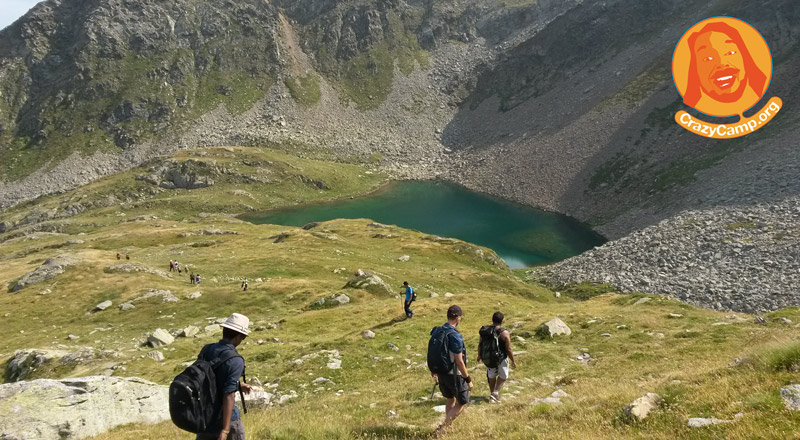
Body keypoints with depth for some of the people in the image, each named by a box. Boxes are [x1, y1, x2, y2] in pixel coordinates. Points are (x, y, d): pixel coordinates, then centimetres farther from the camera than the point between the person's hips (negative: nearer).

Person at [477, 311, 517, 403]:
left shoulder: (484, 330, -8)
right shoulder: (504, 333, -21)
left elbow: (480, 345, 3)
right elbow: (509, 349, -16)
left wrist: (479, 356, 19)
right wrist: (513, 361, -2)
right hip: (501, 359, -4)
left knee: (491, 376, 24)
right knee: (503, 376, 20)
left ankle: (492, 394, 36)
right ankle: (495, 392, 9)